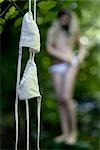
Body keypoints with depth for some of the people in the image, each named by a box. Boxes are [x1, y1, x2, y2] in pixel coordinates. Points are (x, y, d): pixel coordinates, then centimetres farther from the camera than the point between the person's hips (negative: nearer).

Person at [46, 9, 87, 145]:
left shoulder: (72, 33, 19)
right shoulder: (52, 31, 15)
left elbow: (82, 48, 25)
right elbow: (49, 49, 2)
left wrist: (79, 59, 3)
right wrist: (64, 58, -10)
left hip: (71, 66, -2)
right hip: (56, 67, 2)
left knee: (66, 98, -16)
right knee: (61, 100, -4)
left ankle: (73, 130, -5)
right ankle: (65, 133, 0)